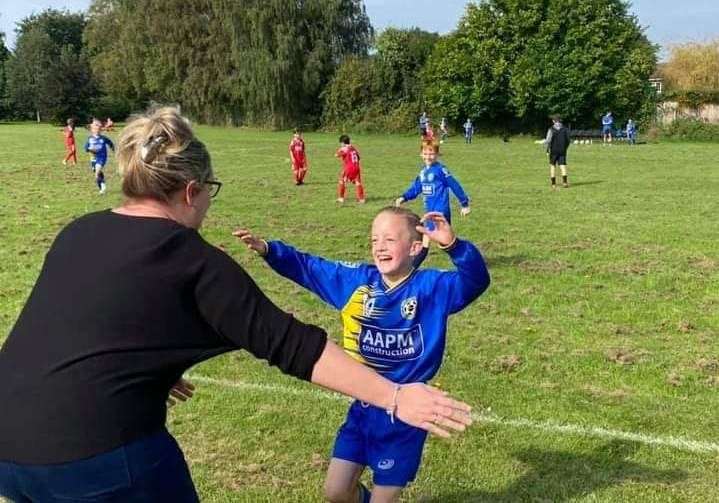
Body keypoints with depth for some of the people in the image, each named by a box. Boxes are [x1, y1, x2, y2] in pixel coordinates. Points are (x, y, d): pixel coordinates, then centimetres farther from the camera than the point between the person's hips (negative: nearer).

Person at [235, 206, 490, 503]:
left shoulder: (431, 287, -14)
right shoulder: (355, 281, -1)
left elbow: (475, 280, -30)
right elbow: (307, 267, 6)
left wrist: (453, 245, -47)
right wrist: (267, 249, -5)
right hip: (364, 406, 5)